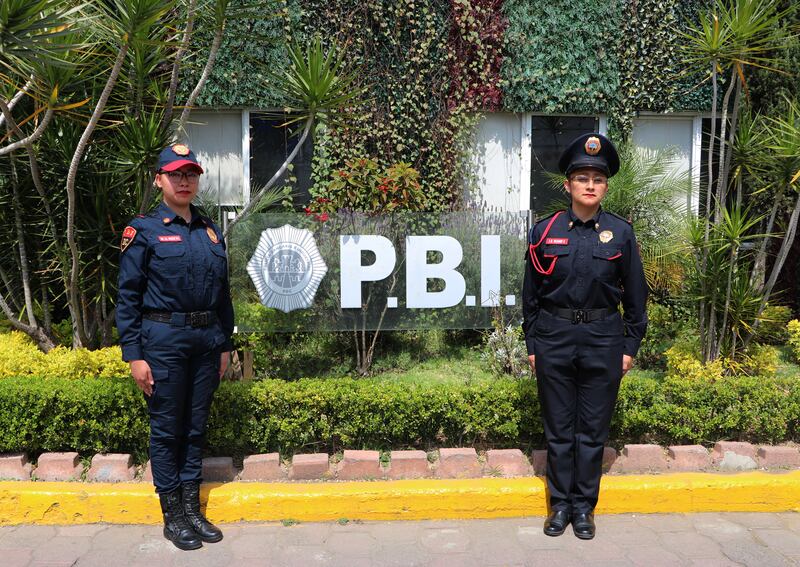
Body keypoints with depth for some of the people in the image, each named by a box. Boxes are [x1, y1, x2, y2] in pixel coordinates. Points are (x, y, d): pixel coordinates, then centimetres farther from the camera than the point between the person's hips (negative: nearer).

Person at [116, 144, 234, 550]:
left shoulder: (210, 230, 11)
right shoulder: (143, 230, -3)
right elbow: (127, 296, -5)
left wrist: (224, 345, 13)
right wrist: (133, 354, -10)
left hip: (207, 341, 5)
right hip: (164, 340, -4)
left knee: (195, 427, 12)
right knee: (166, 429, 5)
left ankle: (192, 509, 25)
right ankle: (172, 516, 19)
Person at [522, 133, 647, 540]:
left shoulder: (620, 232, 0)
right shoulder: (545, 231, 0)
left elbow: (635, 294, 5)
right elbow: (530, 294, 4)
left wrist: (630, 347, 3)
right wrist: (531, 345, 4)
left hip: (603, 340, 0)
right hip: (554, 338, 0)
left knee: (593, 429, 9)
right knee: (558, 428, 10)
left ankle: (584, 507, 25)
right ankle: (561, 503, 25)